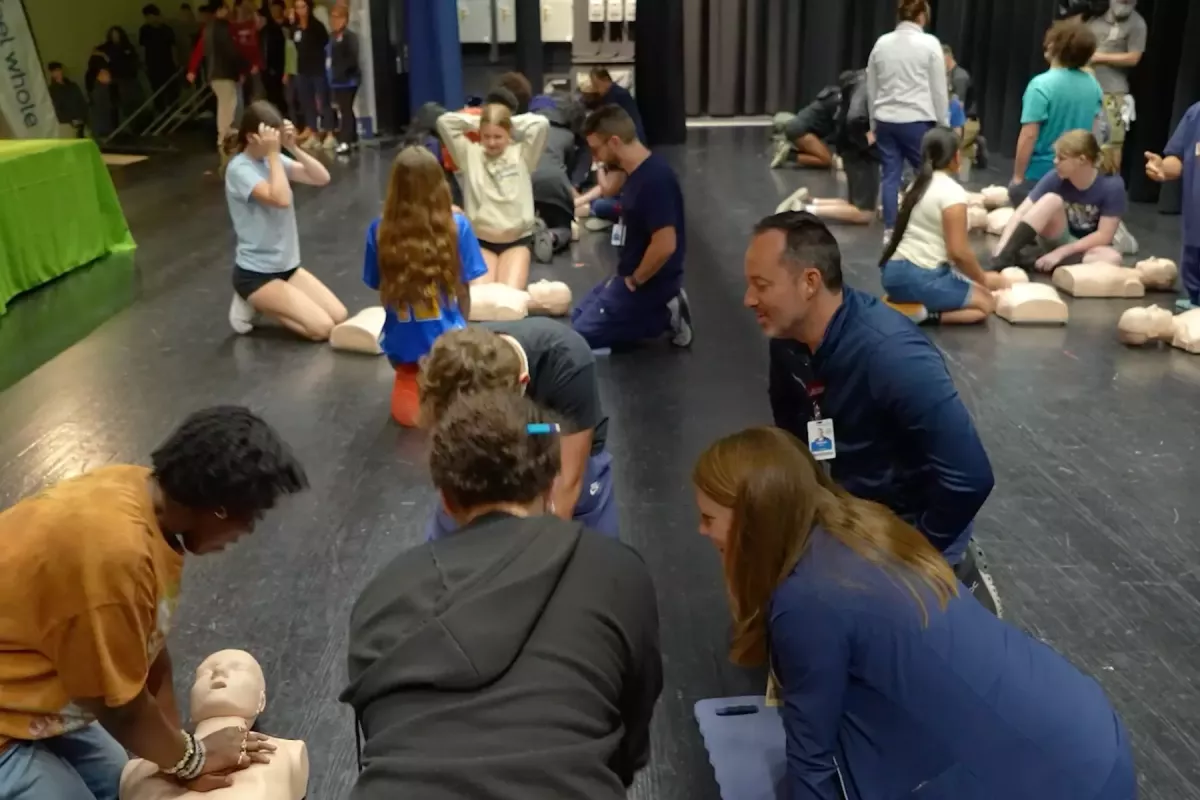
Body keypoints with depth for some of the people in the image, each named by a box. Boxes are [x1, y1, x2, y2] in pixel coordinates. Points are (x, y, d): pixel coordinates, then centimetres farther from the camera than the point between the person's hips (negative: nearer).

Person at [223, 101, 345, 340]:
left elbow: (322, 178, -2)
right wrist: (273, 154, -24)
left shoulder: (274, 159, 4)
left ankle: (264, 302, 14)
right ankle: (256, 304, 4)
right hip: (256, 273, -8)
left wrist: (292, 147, -12)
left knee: (339, 317, -1)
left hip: (287, 265, 8)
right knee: (322, 328, -17)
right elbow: (280, 199, -32)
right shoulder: (239, 169, -18)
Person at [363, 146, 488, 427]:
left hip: (402, 345, 2)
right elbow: (463, 292, -4)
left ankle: (410, 387, 14)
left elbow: (383, 293, -1)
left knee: (408, 372, 37)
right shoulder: (456, 225, -12)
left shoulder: (380, 230, -10)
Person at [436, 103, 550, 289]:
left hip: (517, 240, -1)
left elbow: (542, 124, -12)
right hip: (481, 240, 1)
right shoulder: (470, 154, 3)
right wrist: (476, 121, 4)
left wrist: (511, 122, 0)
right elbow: (444, 121, -3)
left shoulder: (522, 154, 1)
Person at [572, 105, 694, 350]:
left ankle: (665, 317, -3)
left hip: (650, 282, -10)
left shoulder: (654, 179, -27)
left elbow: (665, 245, -31)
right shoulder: (637, 171, 4)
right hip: (632, 273, 10)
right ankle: (662, 310, 11)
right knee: (578, 318, 18)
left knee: (582, 334, -7)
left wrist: (635, 281, -17)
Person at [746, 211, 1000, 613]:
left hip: (910, 525, -7)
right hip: (848, 511, 7)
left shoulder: (892, 355, -33)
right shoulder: (787, 338, -9)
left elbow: (970, 478, -32)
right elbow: (790, 430, 11)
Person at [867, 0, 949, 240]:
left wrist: (874, 123, 21)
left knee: (890, 176, 7)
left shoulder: (881, 43, 7)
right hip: (917, 121, -4)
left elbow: (871, 88, 13)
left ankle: (890, 230, 7)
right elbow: (939, 89, -3)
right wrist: (943, 125, 5)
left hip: (886, 120, 4)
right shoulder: (929, 43, -5)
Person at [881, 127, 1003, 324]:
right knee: (986, 303, 4)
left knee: (976, 291, 23)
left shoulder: (918, 185, 14)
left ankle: (914, 307, 4)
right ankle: (922, 314, -13)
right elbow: (959, 252, -16)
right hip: (918, 278, -9)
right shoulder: (952, 191, -12)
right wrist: (983, 279, 1)